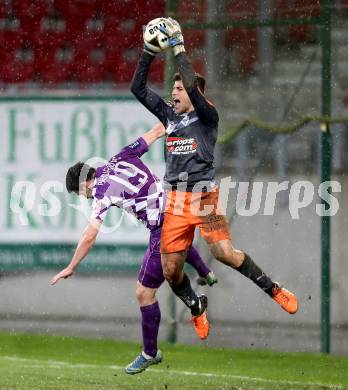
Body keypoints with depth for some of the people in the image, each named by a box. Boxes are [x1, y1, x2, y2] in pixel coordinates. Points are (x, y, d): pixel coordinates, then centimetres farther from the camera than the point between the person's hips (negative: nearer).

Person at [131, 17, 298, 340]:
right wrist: (148, 53, 4)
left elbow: (192, 86, -18)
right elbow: (138, 89, 13)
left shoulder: (207, 117, -1)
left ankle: (274, 290, -2)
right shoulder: (169, 116, 14)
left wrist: (178, 47, -14)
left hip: (204, 195, -5)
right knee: (171, 270, 0)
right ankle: (197, 309, 25)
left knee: (225, 253, -19)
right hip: (175, 200, 5)